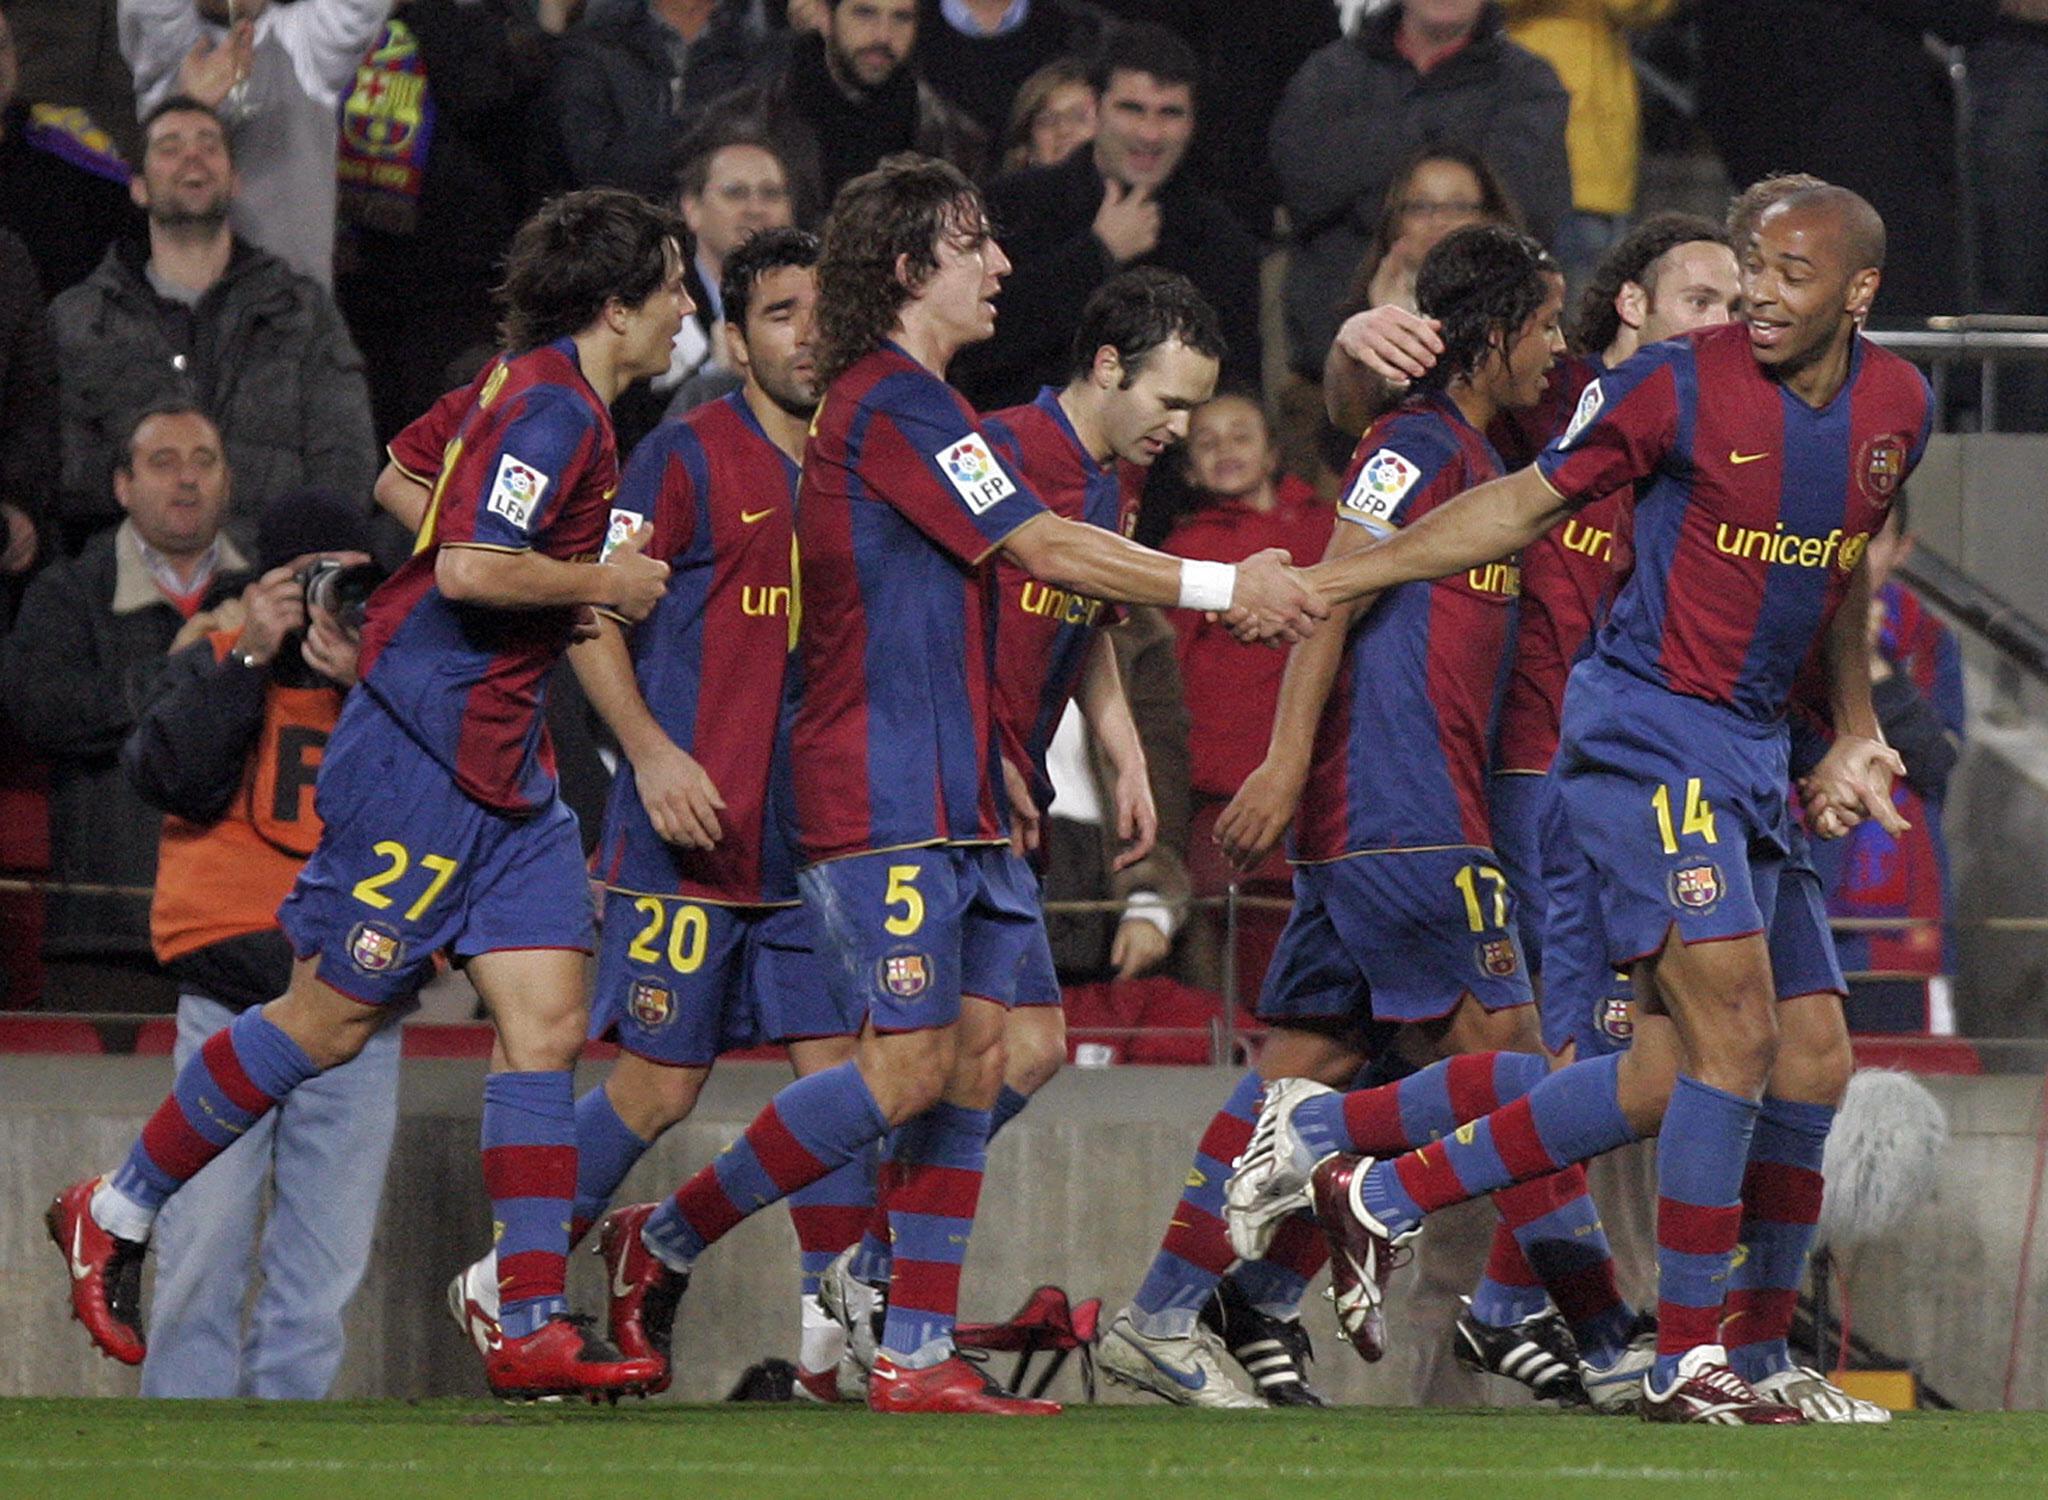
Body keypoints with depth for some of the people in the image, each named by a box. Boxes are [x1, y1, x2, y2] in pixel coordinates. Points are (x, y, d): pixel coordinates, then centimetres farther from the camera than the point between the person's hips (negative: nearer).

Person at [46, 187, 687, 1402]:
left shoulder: (545, 397, 14)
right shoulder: (550, 407, -16)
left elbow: (414, 484, 28)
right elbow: (469, 568, -27)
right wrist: (602, 582, -13)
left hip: (504, 769, 10)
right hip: (428, 756, -10)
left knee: (548, 1021, 0)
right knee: (331, 1017, -2)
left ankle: (534, 1326, -4)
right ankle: (115, 1215, 14)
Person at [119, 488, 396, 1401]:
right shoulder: (211, 668, 9)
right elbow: (166, 776, -9)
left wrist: (364, 690, -9)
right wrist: (252, 658, -9)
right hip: (229, 999, -2)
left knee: (323, 1262, 0)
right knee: (203, 1247, -9)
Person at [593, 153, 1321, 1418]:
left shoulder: (910, 401, 19)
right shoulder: (893, 402, -12)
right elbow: (1046, 549, -16)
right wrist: (1225, 586, -12)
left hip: (958, 799, 10)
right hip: (883, 798, -10)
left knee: (975, 1062, 4)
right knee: (912, 1067, -11)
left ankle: (919, 1356, 3)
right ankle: (667, 1242, 1)